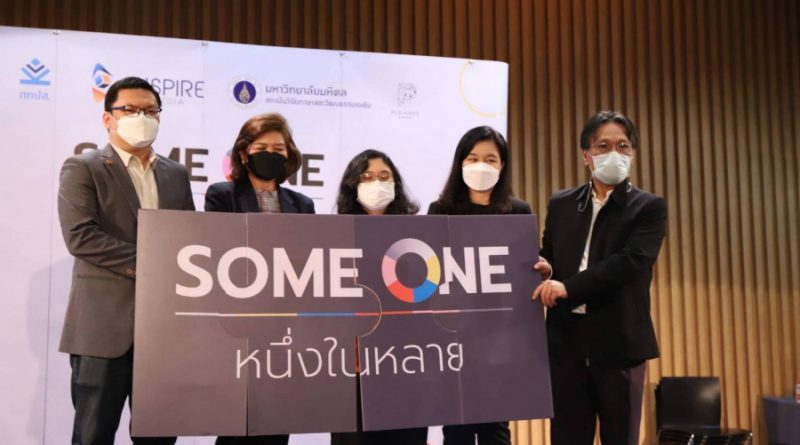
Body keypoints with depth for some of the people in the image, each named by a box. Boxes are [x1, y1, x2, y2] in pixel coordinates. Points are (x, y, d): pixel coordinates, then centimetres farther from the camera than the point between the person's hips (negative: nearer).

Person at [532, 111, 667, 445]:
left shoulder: (649, 207, -1)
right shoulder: (561, 204, 12)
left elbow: (631, 261, -16)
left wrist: (570, 287, -23)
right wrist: (547, 270, -5)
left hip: (619, 341, -3)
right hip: (566, 340, 3)